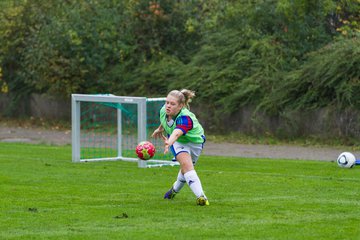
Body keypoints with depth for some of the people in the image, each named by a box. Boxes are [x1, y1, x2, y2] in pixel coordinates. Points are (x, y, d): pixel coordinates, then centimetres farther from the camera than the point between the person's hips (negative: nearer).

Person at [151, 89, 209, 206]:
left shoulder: (185, 118, -41)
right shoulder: (164, 110, -23)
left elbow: (177, 133, -62)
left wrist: (169, 143, -81)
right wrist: (160, 129, 22)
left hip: (194, 141, -3)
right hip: (178, 142, 3)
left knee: (185, 169, 8)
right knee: (186, 164, -21)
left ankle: (175, 189, 41)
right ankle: (200, 196, -28)